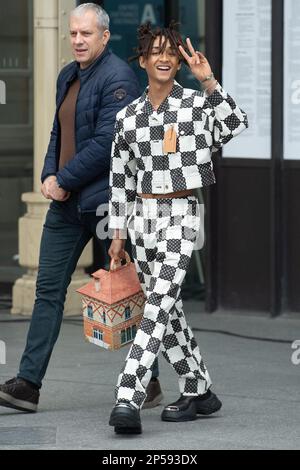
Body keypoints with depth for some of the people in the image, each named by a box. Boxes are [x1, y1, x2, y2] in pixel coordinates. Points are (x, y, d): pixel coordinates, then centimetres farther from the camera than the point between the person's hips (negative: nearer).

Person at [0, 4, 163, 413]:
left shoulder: (117, 78, -14)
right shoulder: (68, 76, 14)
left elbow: (106, 142, -21)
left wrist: (64, 180, -15)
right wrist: (49, 175, 2)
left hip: (105, 199, -8)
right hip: (66, 201, 8)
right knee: (49, 288, 4)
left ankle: (148, 383, 14)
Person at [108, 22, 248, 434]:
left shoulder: (198, 103, -2)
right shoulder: (128, 117, 8)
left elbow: (238, 130, -21)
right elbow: (121, 178, 14)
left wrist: (209, 81, -24)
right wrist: (118, 234, 14)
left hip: (182, 214, -5)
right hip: (143, 215, 5)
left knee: (160, 302, -16)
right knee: (167, 308, 9)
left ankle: (129, 399, -26)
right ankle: (199, 392, 24)